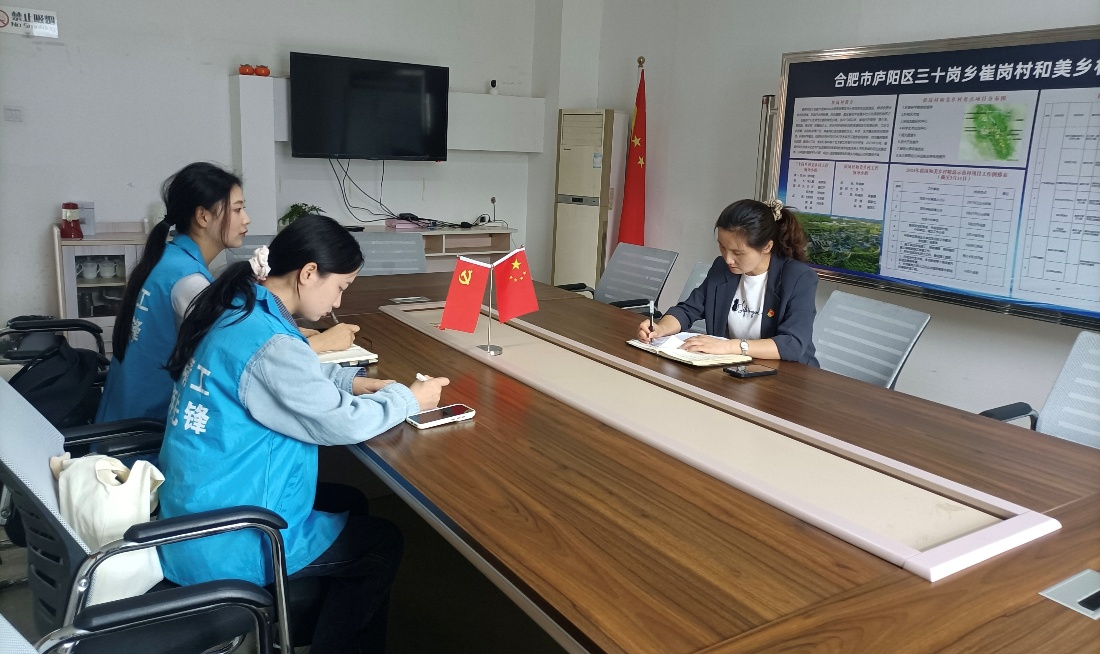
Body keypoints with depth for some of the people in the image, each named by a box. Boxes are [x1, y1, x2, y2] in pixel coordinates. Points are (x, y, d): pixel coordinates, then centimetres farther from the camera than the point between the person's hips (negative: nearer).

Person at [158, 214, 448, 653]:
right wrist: (408, 398, -5)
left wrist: (356, 381, 4)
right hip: (222, 544, -9)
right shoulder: (266, 343, -28)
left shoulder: (237, 311, 2)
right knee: (383, 543, 7)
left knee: (350, 502, 23)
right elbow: (343, 423, -21)